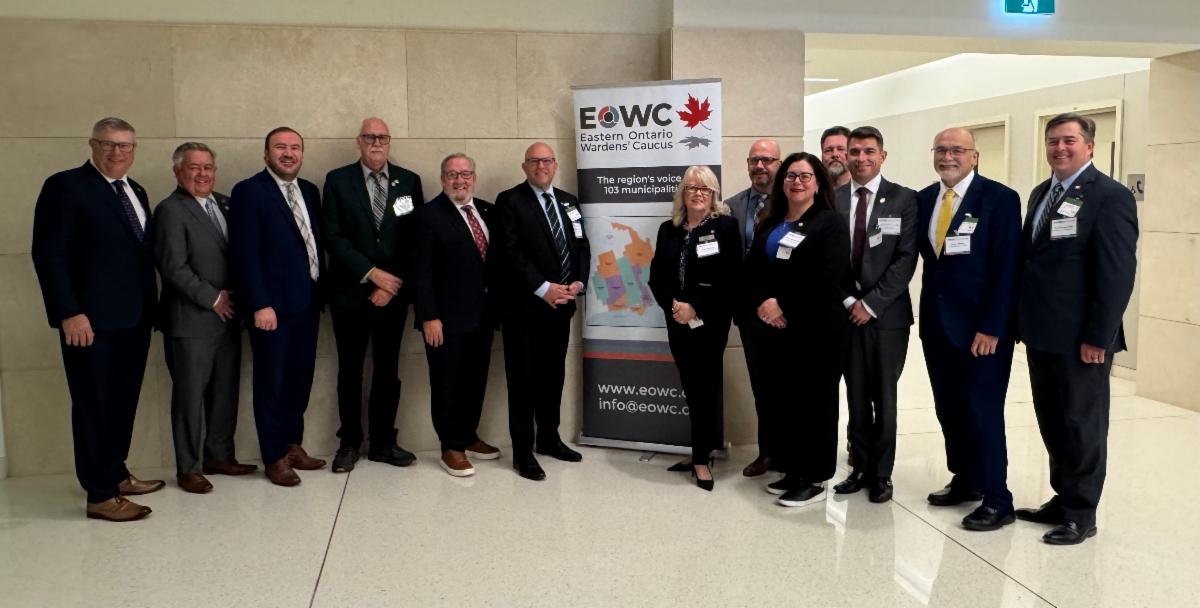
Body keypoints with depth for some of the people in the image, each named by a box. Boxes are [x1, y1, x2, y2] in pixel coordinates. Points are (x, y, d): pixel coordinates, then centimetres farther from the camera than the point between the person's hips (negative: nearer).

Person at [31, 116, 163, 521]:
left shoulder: (135, 192, 15)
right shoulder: (66, 186, -7)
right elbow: (49, 254, -12)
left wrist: (151, 307, 8)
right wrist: (70, 313, -18)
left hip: (134, 318, 7)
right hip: (92, 320, -7)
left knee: (124, 402, 15)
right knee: (93, 405, 2)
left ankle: (116, 474, 29)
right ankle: (101, 495, 10)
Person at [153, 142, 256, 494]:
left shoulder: (225, 204, 12)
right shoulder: (170, 210, -8)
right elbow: (174, 267, -14)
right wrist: (212, 299, -12)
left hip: (228, 316, 6)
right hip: (192, 320, -6)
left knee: (225, 391, 13)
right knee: (190, 395, 2)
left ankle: (219, 455, 26)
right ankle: (189, 468, 13)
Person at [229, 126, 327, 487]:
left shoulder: (309, 191, 13)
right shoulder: (249, 191, -7)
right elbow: (245, 253, -12)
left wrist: (320, 291, 7)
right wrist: (260, 305, -17)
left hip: (307, 303, 6)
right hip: (272, 306, -6)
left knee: (300, 379, 12)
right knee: (271, 383, 4)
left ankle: (293, 445, 26)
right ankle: (275, 458, 15)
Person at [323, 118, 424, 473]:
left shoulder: (409, 181, 5)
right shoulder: (338, 180, 1)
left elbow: (415, 238, 1)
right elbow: (334, 237, -6)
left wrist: (392, 284, -7)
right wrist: (372, 272, -14)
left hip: (394, 291, 1)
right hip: (350, 291, -1)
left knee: (388, 370, 7)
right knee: (349, 370, 9)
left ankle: (383, 442, 18)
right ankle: (349, 443, 20)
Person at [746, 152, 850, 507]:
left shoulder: (830, 223, -4)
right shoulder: (769, 225, 15)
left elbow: (829, 280, -15)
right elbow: (752, 270, 10)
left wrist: (786, 309, -15)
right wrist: (763, 303, -10)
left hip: (816, 329, -6)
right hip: (776, 329, 6)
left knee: (814, 401, 1)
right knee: (781, 400, 9)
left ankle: (815, 478, 12)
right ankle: (792, 471, 22)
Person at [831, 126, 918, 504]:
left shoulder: (904, 199, -2)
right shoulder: (832, 200, 4)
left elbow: (906, 259, -8)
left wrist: (872, 303, -13)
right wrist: (848, 301, -7)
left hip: (887, 313, -2)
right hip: (846, 312, 2)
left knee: (884, 397, 7)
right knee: (856, 397, 9)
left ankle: (881, 474, 18)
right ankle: (860, 468, 21)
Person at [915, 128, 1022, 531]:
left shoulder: (1000, 198, -8)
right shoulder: (924, 199, 9)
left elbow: (1007, 268, -12)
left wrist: (992, 327, -17)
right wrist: (926, 315, 2)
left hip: (981, 327, -5)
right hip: (937, 322, 6)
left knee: (983, 411, -1)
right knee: (948, 408, 12)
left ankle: (997, 501, 10)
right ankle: (965, 479, 28)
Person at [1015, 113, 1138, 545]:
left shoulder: (1110, 196, -10)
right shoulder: (1041, 193, 14)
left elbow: (1117, 273, -16)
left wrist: (1098, 337, -19)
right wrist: (1025, 320, 11)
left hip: (1080, 338, -7)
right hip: (1042, 333, 7)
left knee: (1083, 427, 5)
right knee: (1052, 424, 15)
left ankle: (1081, 515, 17)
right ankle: (1062, 498, 29)